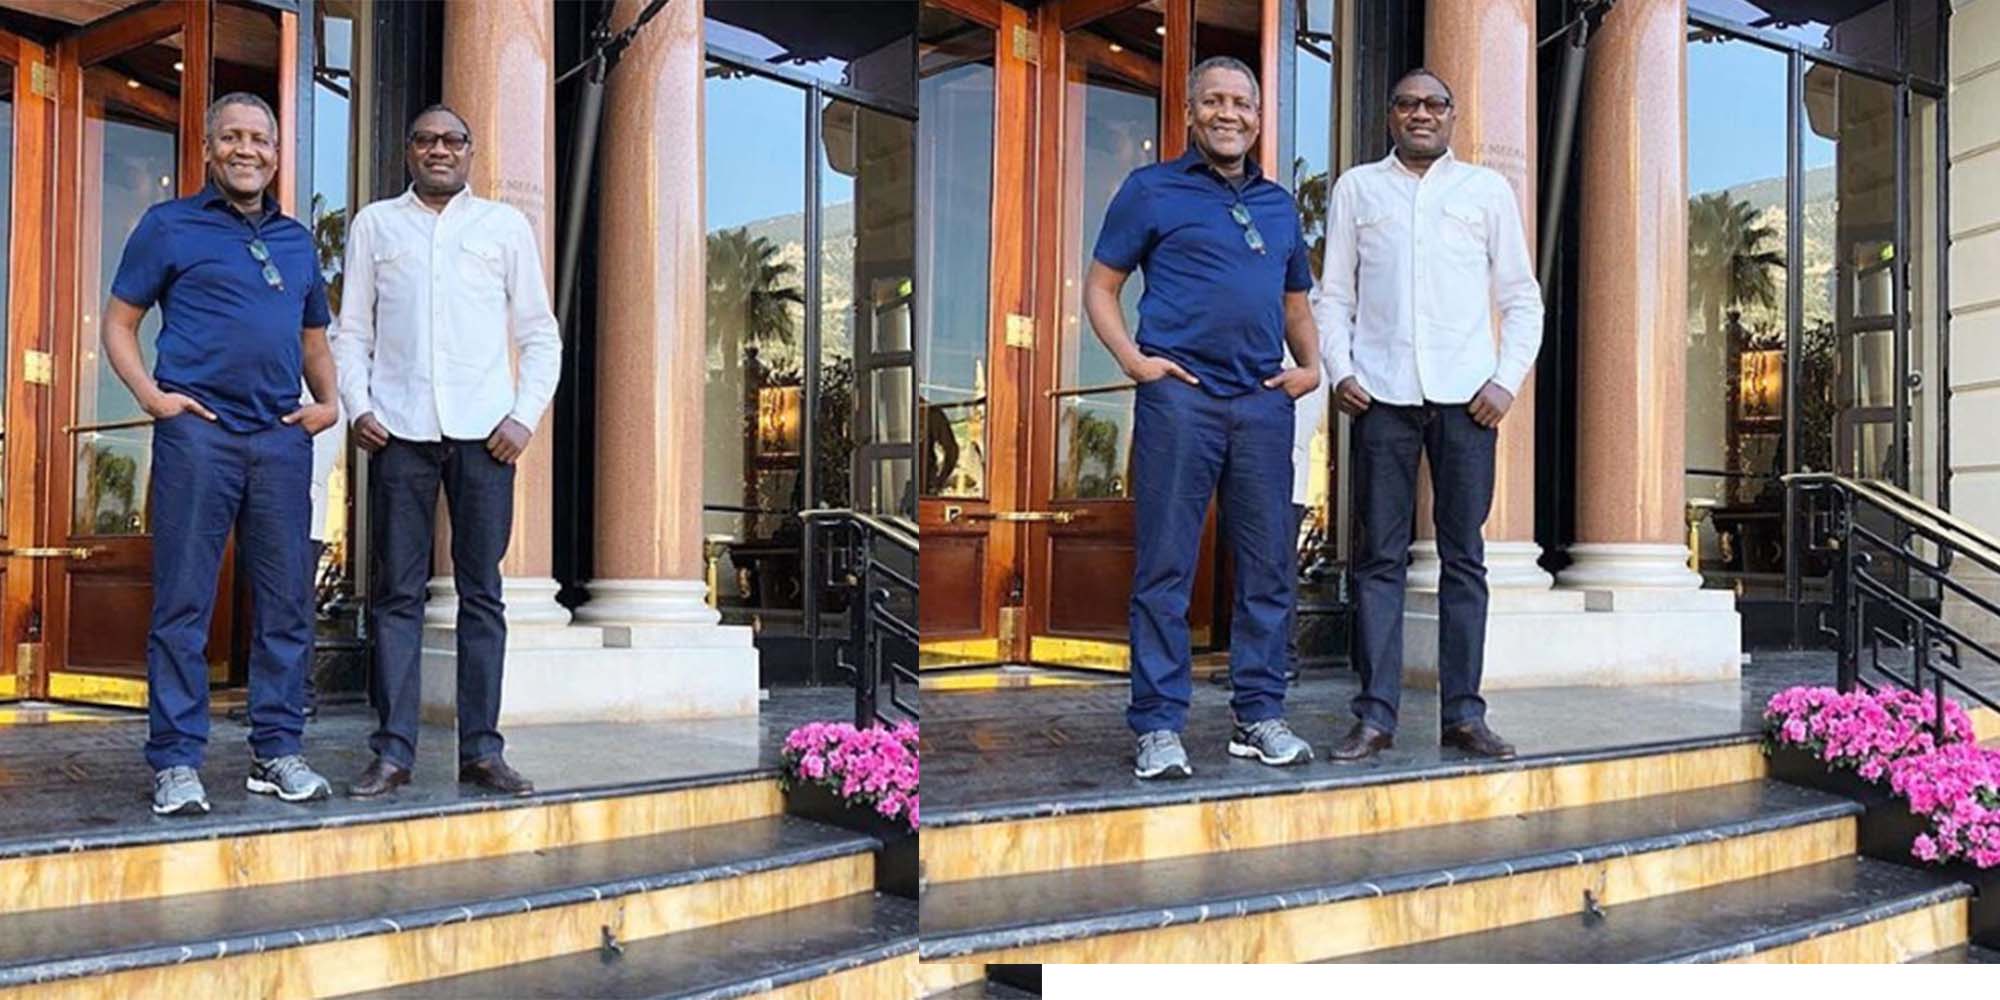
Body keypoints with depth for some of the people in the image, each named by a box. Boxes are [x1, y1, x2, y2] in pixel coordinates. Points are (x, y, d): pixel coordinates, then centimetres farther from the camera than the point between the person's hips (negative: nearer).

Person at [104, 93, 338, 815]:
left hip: (283, 437, 4)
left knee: (286, 604, 5)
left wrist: (328, 402, 9)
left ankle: (277, 750, 14)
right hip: (197, 430, -4)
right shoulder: (170, 226, 7)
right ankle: (176, 762, 3)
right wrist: (151, 394, -8)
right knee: (183, 604, -3)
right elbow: (119, 322, 7)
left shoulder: (297, 241, 20)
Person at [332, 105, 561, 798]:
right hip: (399, 429, 0)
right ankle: (393, 752, 3)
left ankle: (482, 749, 6)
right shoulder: (375, 224, 17)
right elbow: (351, 331, 14)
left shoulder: (506, 226, 14)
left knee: (482, 591, 1)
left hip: (482, 429, 0)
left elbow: (540, 335, 11)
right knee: (397, 593, 0)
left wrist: (525, 416, -2)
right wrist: (356, 407, -1)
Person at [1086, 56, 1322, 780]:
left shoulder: (1279, 205, 20)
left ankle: (1260, 715, 17)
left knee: (1268, 566, 7)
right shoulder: (1152, 190, 6)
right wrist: (1133, 359, -8)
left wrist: (1311, 365, 11)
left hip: (1264, 401, 5)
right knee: (1165, 567, -4)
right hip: (1180, 394, -5)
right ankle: (1158, 726, 3)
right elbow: (1100, 286, 5)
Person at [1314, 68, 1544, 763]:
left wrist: (1507, 380, -1)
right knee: (1379, 557, -1)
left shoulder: (1487, 190, 15)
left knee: (1464, 555, 2)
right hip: (1381, 393, 0)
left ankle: (1463, 713, 8)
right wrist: (1337, 371, -2)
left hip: (1464, 393, 0)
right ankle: (1375, 715, 1)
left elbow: (1522, 299, 12)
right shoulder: (1357, 188, 15)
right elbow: (1333, 294, 12)